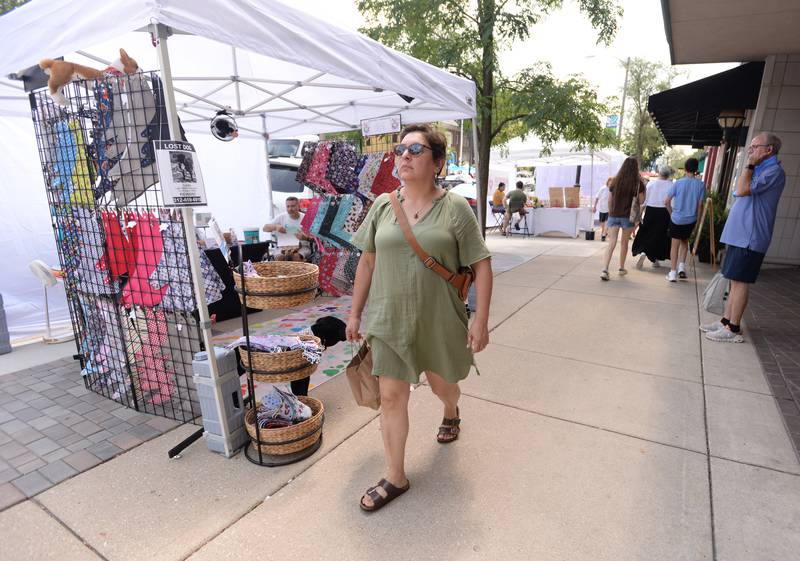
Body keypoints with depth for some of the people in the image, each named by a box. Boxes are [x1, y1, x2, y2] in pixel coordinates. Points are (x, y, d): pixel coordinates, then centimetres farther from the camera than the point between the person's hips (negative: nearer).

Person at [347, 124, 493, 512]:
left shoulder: (455, 208, -8)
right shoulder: (382, 206, 2)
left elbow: (481, 266, -6)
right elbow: (367, 262, 7)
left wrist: (480, 320, -10)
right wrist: (355, 312, 9)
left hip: (439, 320, -1)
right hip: (390, 320, 2)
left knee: (442, 385, 20)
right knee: (391, 397, 3)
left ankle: (451, 414, 58)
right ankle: (396, 479, 23)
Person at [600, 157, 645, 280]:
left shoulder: (615, 181, 2)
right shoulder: (637, 182, -5)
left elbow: (609, 200, 5)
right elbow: (641, 201, -1)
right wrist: (643, 190, 12)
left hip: (614, 216, 1)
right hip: (628, 216, -1)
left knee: (611, 243, -4)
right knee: (624, 243, 15)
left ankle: (605, 270, -18)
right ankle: (621, 268, 27)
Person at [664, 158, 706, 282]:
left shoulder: (678, 183, -9)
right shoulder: (701, 184, -6)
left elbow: (666, 202, -9)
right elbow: (700, 205, -3)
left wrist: (671, 213, 8)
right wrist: (697, 220, 8)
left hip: (676, 219, -1)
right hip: (691, 219, 2)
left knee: (675, 245, 5)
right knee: (685, 241, 23)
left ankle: (673, 272, 4)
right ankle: (681, 266, 13)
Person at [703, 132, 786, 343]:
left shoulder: (774, 171, -11)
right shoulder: (760, 170, 21)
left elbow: (742, 190, -22)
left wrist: (750, 164, -13)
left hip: (749, 238, -10)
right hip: (740, 236, 10)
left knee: (739, 281, -8)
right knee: (735, 280, 11)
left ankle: (733, 329, -3)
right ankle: (726, 321, 17)